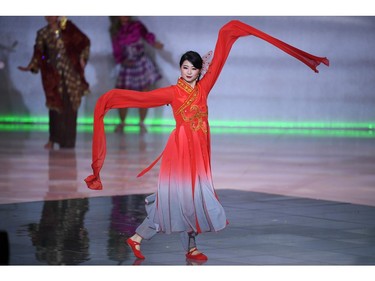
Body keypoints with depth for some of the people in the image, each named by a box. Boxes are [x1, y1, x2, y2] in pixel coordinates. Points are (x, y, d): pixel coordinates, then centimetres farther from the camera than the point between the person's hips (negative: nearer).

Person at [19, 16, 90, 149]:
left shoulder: (68, 27, 3)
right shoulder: (42, 33, 5)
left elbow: (84, 41, 7)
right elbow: (38, 54, 1)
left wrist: (82, 58, -2)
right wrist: (30, 67, -12)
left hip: (70, 72, 0)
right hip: (54, 74, 0)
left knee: (70, 106, 0)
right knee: (55, 104, -7)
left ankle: (68, 141, 6)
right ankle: (53, 139, 2)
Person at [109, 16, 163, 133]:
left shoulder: (137, 25, -4)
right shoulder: (115, 31, 1)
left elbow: (147, 35, -13)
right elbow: (117, 51, 1)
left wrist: (154, 42, -33)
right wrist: (121, 61, -17)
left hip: (142, 64, -2)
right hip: (127, 67, 2)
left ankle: (142, 123, 12)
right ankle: (121, 123, 16)